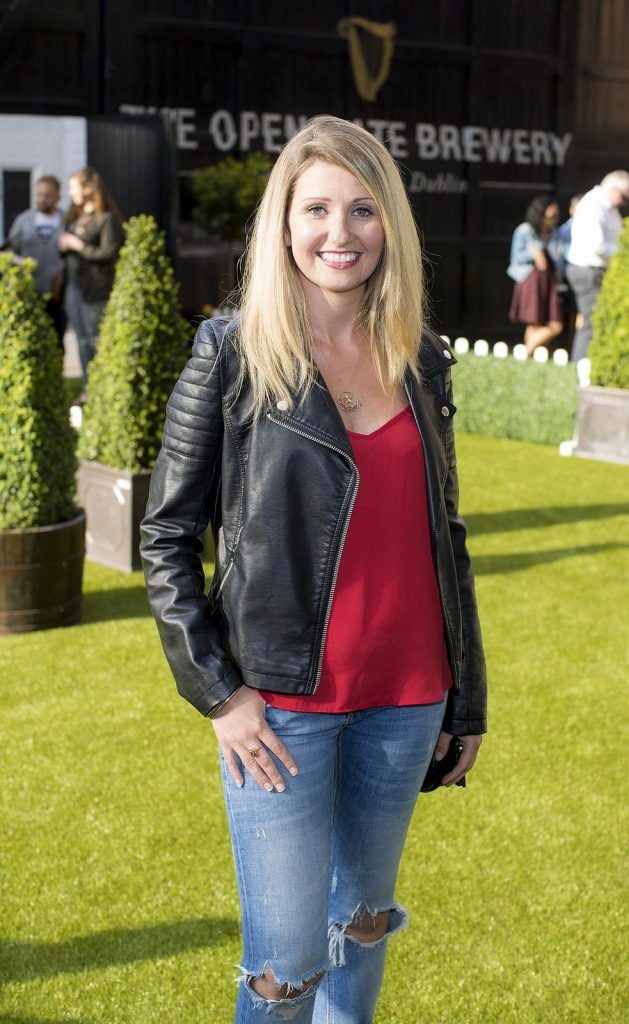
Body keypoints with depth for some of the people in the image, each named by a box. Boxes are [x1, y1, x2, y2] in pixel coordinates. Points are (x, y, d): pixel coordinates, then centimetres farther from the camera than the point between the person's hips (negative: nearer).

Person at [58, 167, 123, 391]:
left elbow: (109, 253, -16)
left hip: (95, 287, -8)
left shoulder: (106, 218, -10)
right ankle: (88, 388, 17)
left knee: (96, 339, -5)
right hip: (74, 284, 8)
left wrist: (78, 245, -13)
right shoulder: (74, 217, 15)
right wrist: (63, 245, 0)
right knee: (82, 339, 10)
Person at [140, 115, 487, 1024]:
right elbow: (166, 536, -4)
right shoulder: (231, 358, -7)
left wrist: (467, 698, 12)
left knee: (363, 921, 18)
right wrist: (217, 692, -10)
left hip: (404, 699, 4)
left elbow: (444, 534, 11)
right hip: (283, 705, -4)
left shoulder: (420, 361, 5)